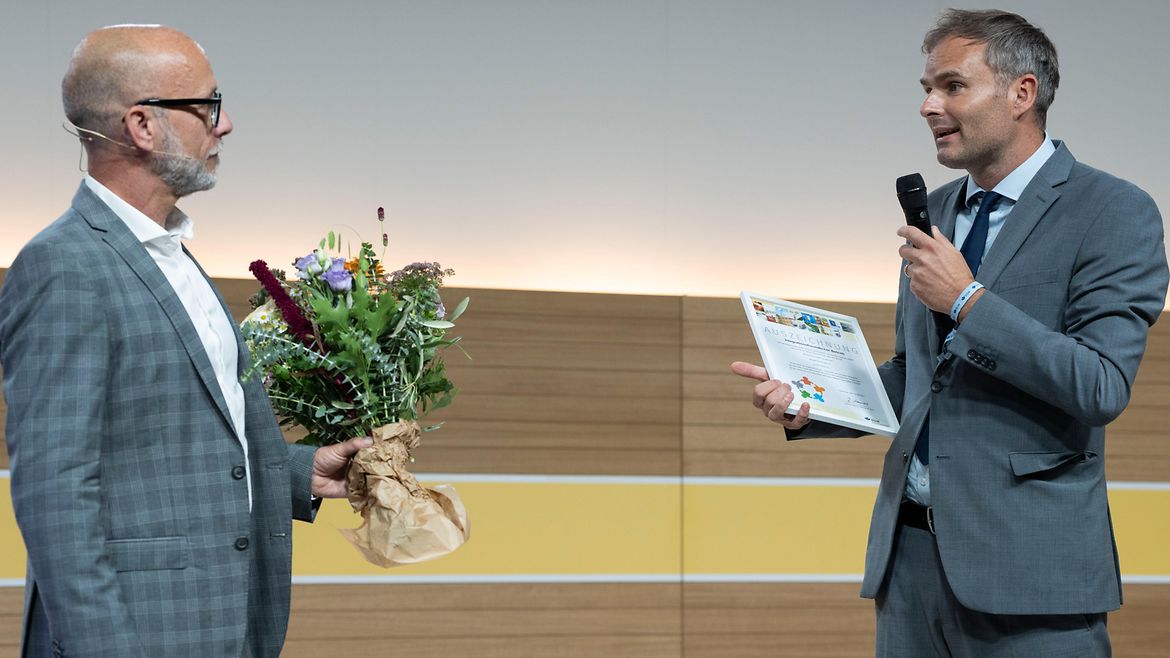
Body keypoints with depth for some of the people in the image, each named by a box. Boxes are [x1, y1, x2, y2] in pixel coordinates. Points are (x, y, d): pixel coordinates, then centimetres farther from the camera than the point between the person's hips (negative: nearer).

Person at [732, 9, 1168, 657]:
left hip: (1024, 560, -6)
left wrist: (967, 300, -17)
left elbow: (1102, 388, -16)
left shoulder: (1114, 213, -6)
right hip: (910, 549, 6)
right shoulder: (933, 211, 15)